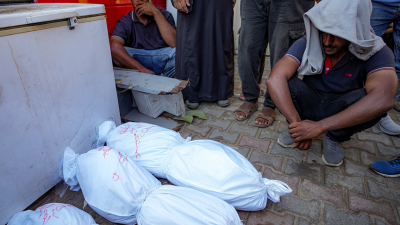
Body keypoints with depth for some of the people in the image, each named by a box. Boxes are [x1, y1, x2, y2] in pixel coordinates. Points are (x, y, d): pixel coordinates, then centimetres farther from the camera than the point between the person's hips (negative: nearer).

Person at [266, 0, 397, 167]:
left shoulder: (376, 53, -21)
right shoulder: (306, 45, -20)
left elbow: (383, 100, -40)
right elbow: (275, 79, -35)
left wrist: (319, 126, -45)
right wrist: (296, 122, -41)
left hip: (340, 114, 0)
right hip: (309, 104, 1)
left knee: (370, 101, -32)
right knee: (284, 83, -28)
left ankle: (334, 139, -4)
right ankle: (297, 128, -2)